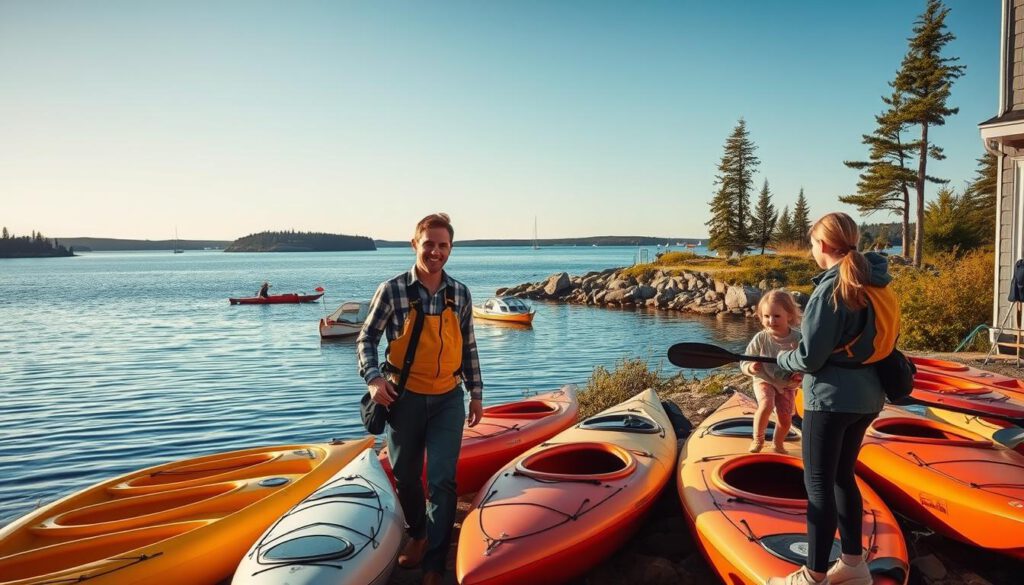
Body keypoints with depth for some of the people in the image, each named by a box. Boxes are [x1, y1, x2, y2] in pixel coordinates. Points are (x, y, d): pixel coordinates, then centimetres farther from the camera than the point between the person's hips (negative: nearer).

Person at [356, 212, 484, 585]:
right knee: (406, 477, 15)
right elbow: (366, 338, -1)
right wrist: (373, 377, -16)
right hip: (404, 398, -1)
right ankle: (417, 534, 42)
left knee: (442, 481, -5)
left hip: (448, 399, 1)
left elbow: (468, 347, 8)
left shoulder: (460, 293, 0)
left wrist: (476, 393, 8)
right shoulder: (392, 290, -9)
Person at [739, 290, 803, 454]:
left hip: (787, 385, 2)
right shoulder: (760, 338, -15)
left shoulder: (798, 339, -14)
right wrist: (750, 368, -31)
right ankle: (758, 439, -5)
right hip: (764, 381, -2)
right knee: (766, 404, -28)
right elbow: (744, 362, -9)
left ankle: (778, 444, 33)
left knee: (785, 420, 0)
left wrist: (801, 375, -25)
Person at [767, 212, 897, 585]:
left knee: (819, 485, 1)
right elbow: (883, 342, 15)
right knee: (842, 476, 19)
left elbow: (809, 358, -18)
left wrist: (782, 359, 2)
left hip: (831, 398, -8)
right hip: (866, 396, 9)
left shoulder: (831, 289, -18)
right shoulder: (875, 285, 7)